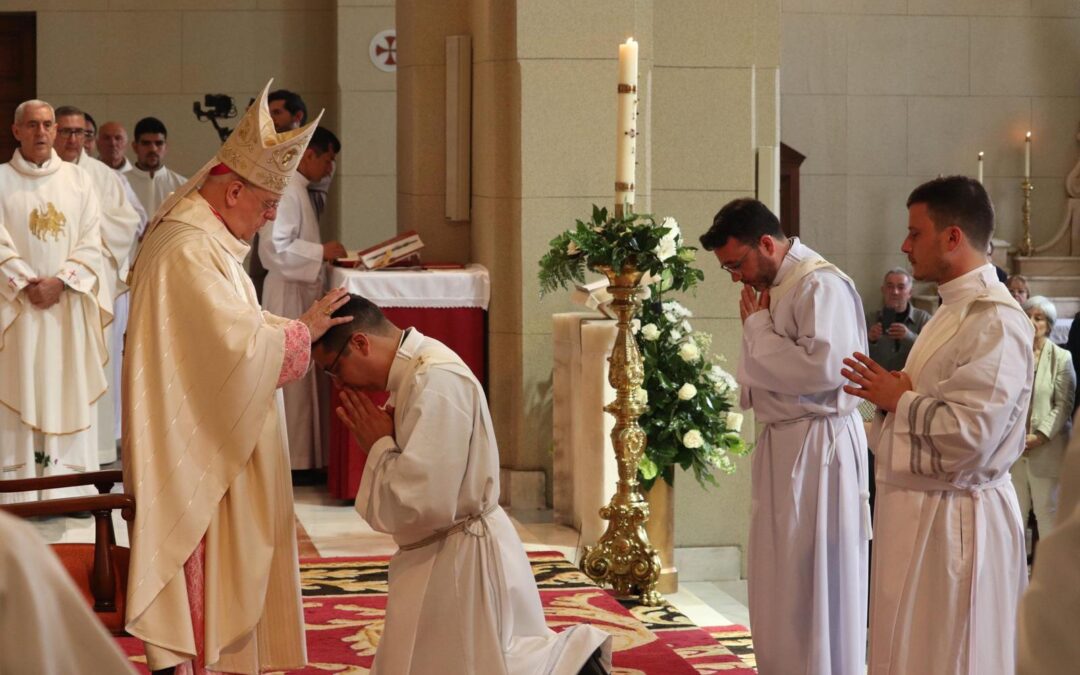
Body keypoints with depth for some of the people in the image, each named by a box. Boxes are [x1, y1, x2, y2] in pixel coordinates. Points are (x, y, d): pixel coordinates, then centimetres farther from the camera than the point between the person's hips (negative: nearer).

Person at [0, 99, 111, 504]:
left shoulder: (79, 180, 9)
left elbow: (91, 243, 3)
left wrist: (60, 281, -11)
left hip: (68, 304, 2)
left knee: (70, 390, 1)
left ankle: (71, 483, 4)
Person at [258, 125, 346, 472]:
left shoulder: (295, 189, 15)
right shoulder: (285, 191, -17)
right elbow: (275, 248, -24)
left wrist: (324, 253, 14)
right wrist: (321, 251, -21)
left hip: (300, 295, 10)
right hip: (288, 297, -10)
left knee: (302, 380, 12)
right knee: (293, 379, -5)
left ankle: (302, 456, 17)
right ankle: (294, 459, 0)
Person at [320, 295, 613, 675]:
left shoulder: (436, 381, -24)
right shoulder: (418, 369, 6)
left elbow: (424, 503, -29)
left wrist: (379, 445, -14)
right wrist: (379, 442, -3)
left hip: (460, 562, -10)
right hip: (443, 557, 10)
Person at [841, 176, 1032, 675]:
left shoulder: (996, 322, -19)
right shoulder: (953, 311, 14)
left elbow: (968, 433, -27)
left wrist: (897, 397, -13)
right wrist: (895, 392, 1)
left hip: (955, 520, -10)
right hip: (918, 509, 10)